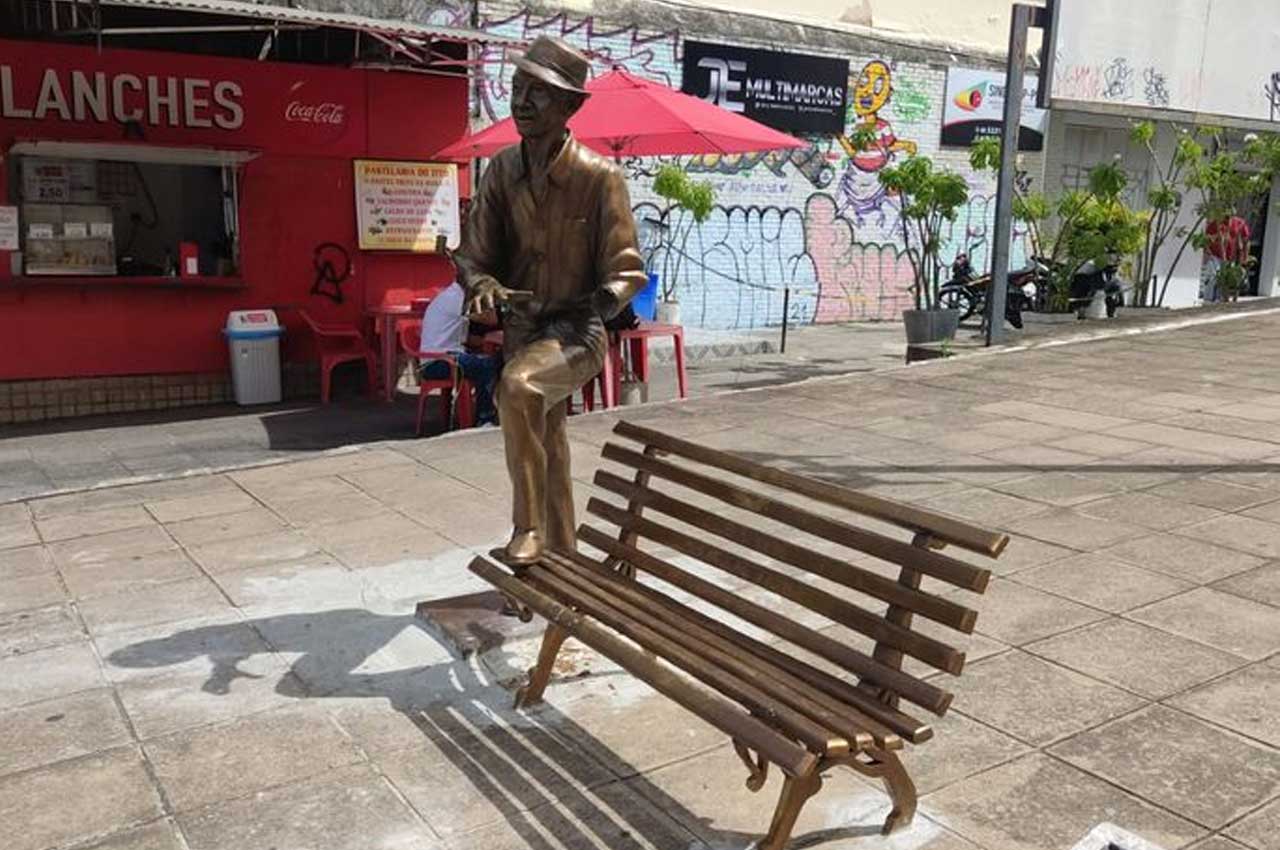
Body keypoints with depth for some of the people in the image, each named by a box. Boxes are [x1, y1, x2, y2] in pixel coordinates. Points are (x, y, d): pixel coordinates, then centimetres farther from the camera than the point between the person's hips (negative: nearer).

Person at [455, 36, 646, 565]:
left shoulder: (599, 177, -15)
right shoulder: (502, 171, -2)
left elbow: (627, 272, -9)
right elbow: (474, 255, 3)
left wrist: (596, 303, -30)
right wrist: (483, 284, -20)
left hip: (576, 334, -5)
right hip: (520, 331, 5)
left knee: (518, 385, -35)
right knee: (548, 449, 17)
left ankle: (529, 527, -19)